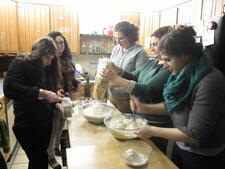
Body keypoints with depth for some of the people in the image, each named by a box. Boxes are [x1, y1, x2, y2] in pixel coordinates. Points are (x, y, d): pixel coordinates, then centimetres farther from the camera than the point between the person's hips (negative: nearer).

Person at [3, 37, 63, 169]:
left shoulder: (46, 69, 11)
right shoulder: (20, 63, -10)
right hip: (28, 125, -6)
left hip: (45, 122, 7)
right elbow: (9, 88, -26)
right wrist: (40, 93, -31)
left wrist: (56, 104, -7)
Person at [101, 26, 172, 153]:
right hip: (141, 117, 8)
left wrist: (116, 79, -32)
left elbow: (147, 91, -30)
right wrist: (116, 70, -9)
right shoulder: (152, 62, 6)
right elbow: (133, 78, 9)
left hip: (157, 124, -8)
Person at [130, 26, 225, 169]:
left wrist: (152, 131, -22)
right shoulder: (184, 75, -4)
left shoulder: (210, 83, -29)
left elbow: (194, 135, -28)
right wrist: (144, 108, -8)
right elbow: (171, 106, 6)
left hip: (202, 157, -6)